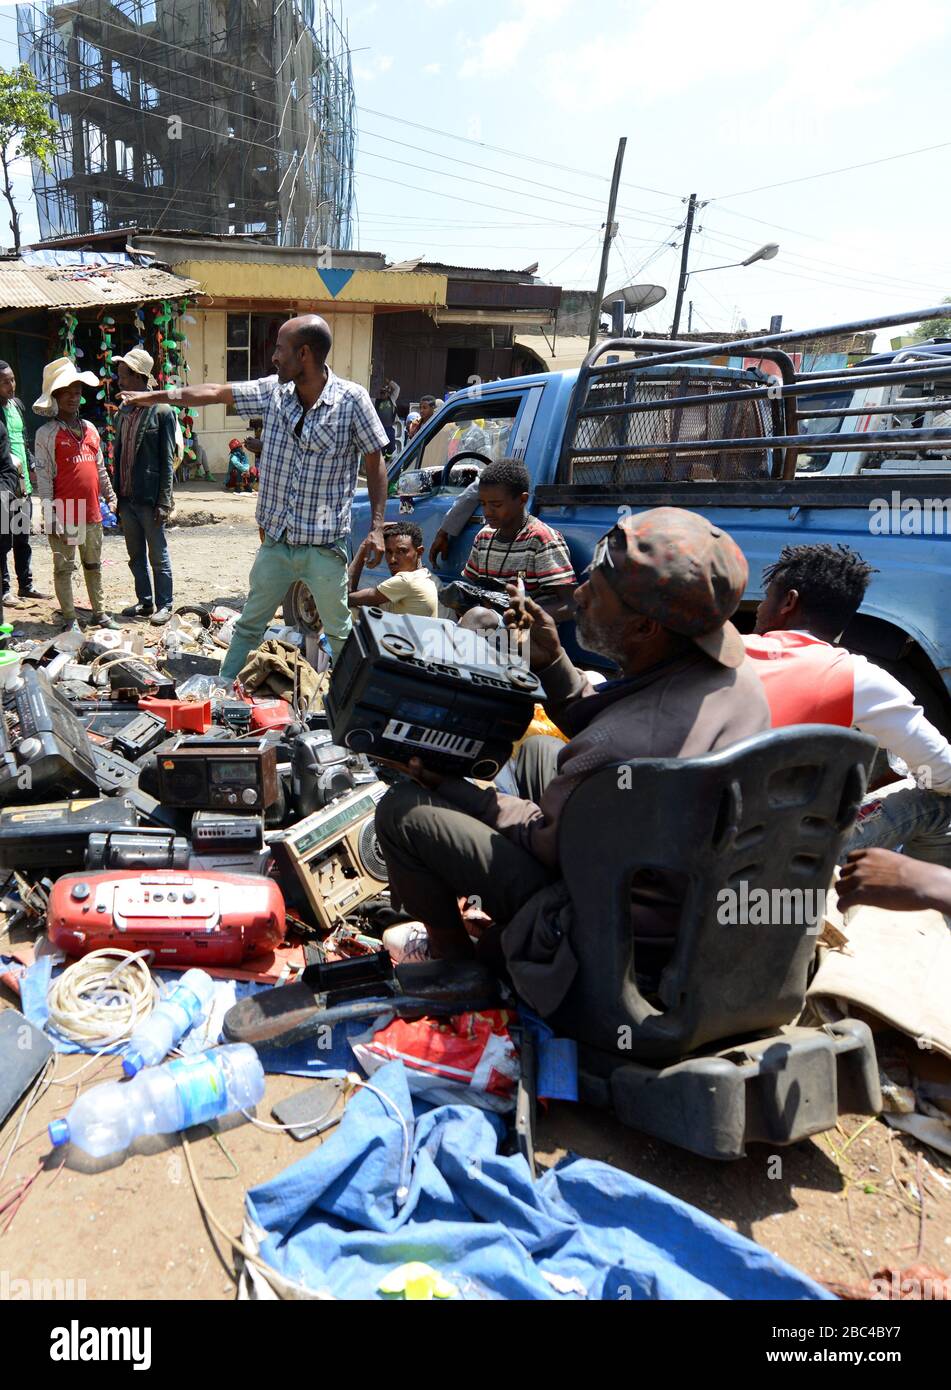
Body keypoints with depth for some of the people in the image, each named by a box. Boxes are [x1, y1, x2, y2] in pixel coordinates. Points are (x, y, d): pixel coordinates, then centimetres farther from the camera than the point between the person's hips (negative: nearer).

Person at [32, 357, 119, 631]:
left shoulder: (90, 429, 13)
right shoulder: (47, 434, -6)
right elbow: (43, 476, -10)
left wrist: (110, 496, 15)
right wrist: (50, 514, -16)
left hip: (92, 514, 6)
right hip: (65, 515, -6)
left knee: (93, 565, 15)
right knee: (64, 568, 2)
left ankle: (99, 614, 26)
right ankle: (70, 619, 10)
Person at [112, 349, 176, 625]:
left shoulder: (162, 411, -9)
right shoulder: (124, 411, 11)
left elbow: (167, 460, -11)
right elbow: (119, 454, 15)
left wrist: (164, 502, -14)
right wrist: (117, 494, 11)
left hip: (149, 498, -7)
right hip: (126, 498, 7)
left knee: (158, 556, 4)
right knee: (136, 556, 14)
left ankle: (164, 605, 13)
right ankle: (145, 601, 25)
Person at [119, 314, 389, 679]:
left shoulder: (351, 399, -10)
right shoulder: (274, 390, 2)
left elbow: (375, 462, -5)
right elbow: (215, 394, 12)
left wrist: (376, 528, -12)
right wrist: (152, 397, 18)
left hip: (325, 547, -4)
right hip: (276, 542, 5)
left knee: (341, 634, 6)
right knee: (249, 625, 15)